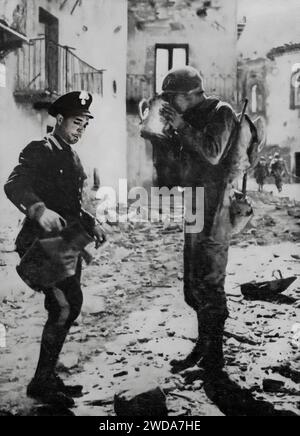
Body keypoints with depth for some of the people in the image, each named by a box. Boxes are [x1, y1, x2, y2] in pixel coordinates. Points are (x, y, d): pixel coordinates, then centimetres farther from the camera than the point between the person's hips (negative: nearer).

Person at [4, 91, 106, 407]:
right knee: (65, 307, -15)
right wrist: (39, 210, -44)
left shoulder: (71, 157, 17)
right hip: (41, 243, -9)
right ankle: (42, 383, 1)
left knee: (67, 308, 11)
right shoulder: (39, 150, -8)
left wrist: (90, 223, 10)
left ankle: (46, 378, 26)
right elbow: (14, 185, -26)